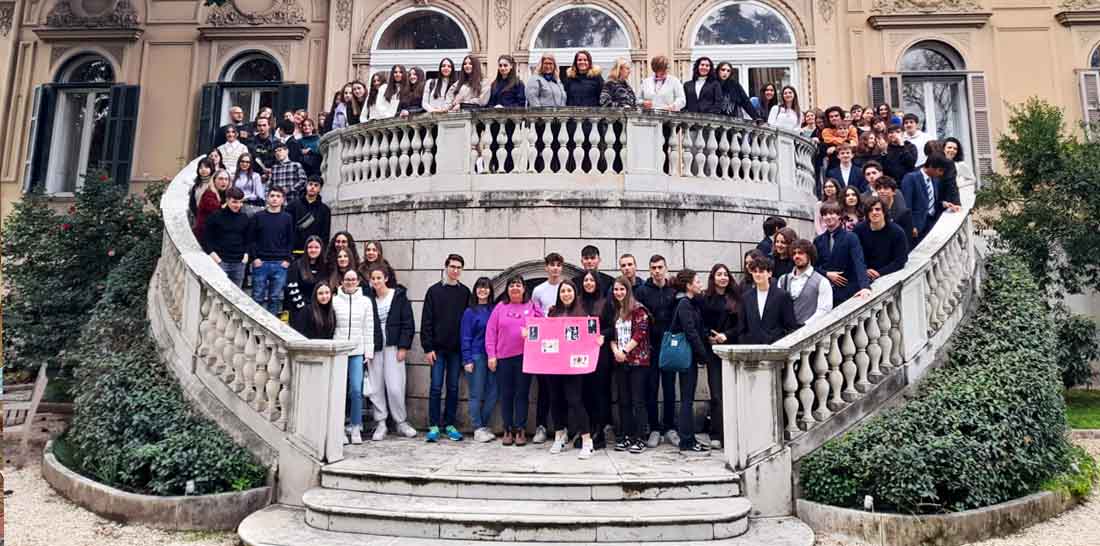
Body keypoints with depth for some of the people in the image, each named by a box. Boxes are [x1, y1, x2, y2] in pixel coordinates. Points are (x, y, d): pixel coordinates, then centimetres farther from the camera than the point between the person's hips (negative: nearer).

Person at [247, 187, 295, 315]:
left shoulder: (287, 218, 8)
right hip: (260, 262, -1)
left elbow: (291, 241, 8)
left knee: (276, 298, 4)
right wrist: (254, 257, -6)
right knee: (258, 297, 3)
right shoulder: (258, 217, 6)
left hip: (280, 264, 1)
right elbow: (251, 239, 4)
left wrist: (287, 259, -2)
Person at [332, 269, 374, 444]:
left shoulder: (365, 301, 8)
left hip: (358, 351, 0)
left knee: (356, 389, -6)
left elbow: (369, 329, 8)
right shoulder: (335, 301, 5)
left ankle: (355, 427, 5)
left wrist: (369, 352, 3)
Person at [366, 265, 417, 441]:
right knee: (375, 388, 2)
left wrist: (403, 347, -8)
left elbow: (408, 323, -1)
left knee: (395, 387, -6)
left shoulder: (399, 296, 1)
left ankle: (402, 423, 10)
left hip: (393, 347, -2)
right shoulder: (368, 298, 6)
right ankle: (380, 424, 13)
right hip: (374, 347, 3)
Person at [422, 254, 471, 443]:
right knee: (436, 387, 1)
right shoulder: (434, 291, 1)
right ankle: (434, 426, 10)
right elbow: (426, 321, -2)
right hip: (438, 348, -2)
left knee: (453, 387, 7)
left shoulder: (465, 292, 6)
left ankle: (449, 424, 16)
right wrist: (428, 348, -8)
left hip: (457, 349, 2)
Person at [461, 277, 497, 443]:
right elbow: (465, 337, -3)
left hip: (492, 357, 4)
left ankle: (483, 425, 19)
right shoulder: (470, 312, 0)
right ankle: (478, 429, 9)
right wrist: (467, 359, -10)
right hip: (476, 356, -3)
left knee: (493, 394, 4)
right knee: (477, 395, 0)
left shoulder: (494, 310, 8)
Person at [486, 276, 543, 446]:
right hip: (503, 357, 1)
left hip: (525, 356, -1)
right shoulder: (500, 307, 7)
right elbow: (491, 332, 4)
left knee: (522, 394, 2)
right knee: (506, 395, 6)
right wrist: (491, 355, -3)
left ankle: (520, 430, 9)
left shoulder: (532, 306, 7)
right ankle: (508, 430, 15)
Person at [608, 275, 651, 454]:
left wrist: (625, 351, -14)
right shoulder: (614, 311, 14)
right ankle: (625, 436, 16)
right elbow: (611, 334, 15)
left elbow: (640, 333, -13)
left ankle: (639, 438, 1)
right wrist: (615, 350, -3)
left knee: (637, 400, -3)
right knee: (623, 401, 9)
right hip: (620, 362, 6)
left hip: (637, 360, -6)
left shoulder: (638, 309, -6)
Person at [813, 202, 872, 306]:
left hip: (848, 292, -3)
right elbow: (814, 265, 12)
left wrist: (865, 286, -31)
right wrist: (827, 274, -9)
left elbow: (859, 263, -17)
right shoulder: (818, 240, 8)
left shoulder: (851, 238, -5)